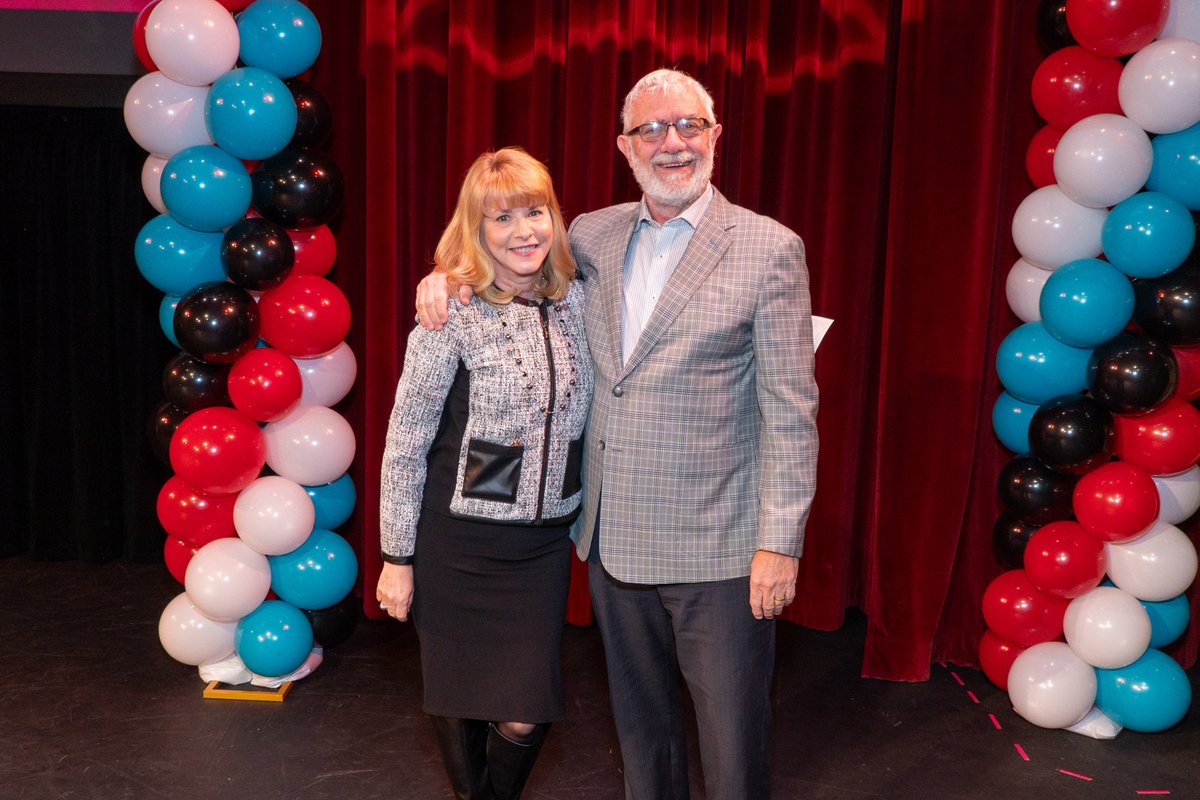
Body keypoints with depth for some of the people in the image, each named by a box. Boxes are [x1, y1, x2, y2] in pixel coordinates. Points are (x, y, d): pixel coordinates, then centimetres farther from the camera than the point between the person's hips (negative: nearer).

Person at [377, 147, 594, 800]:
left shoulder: (574, 300, 1)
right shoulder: (453, 316, -13)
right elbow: (404, 444, -9)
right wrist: (397, 558, -7)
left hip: (544, 543, 3)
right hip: (460, 543, -3)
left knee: (526, 716, 5)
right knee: (460, 702, 13)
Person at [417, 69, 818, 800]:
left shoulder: (770, 250, -9)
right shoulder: (592, 235, 5)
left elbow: (790, 410, -10)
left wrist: (779, 543, -14)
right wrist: (448, 273, 1)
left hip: (716, 547, -5)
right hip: (612, 538, 5)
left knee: (733, 735, 8)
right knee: (640, 719, 22)